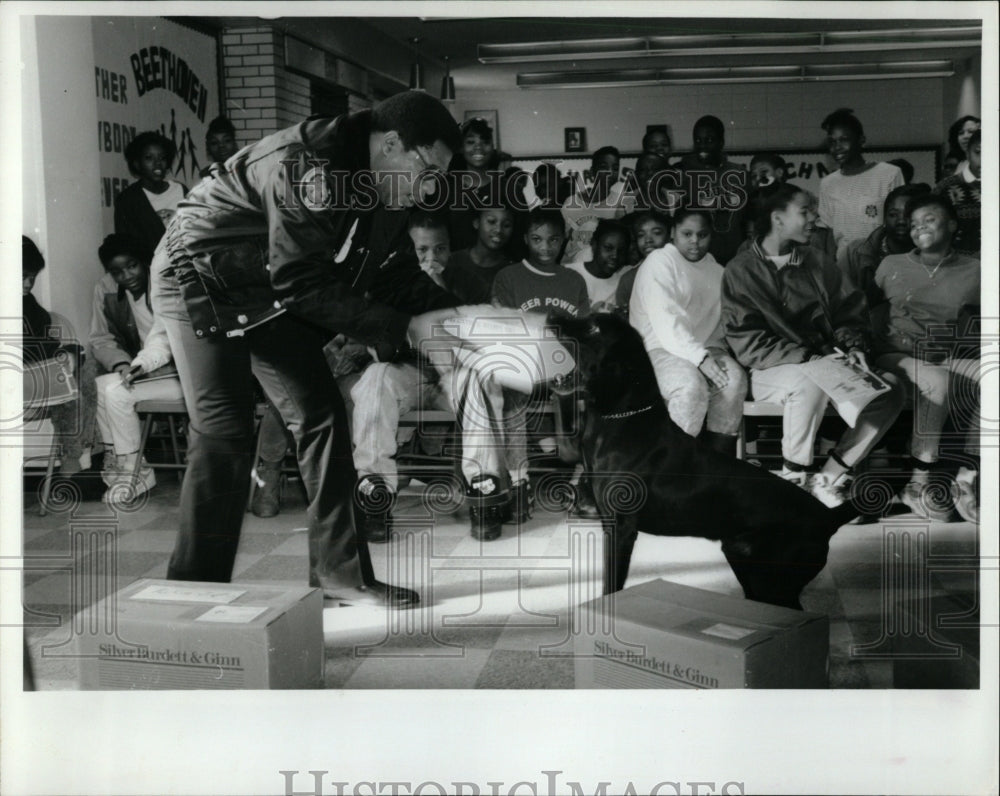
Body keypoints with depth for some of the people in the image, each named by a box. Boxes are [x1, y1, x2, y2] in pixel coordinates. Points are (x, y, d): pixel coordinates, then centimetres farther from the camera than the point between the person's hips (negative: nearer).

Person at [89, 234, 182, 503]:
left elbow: (166, 335, -27)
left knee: (115, 389, -21)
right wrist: (121, 364, -11)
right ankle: (114, 459, 4)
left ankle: (133, 470, -9)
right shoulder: (105, 290, 3)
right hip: (144, 370, 7)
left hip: (180, 371, -7)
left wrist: (143, 364, -41)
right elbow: (101, 339, 9)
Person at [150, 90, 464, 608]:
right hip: (200, 280, -9)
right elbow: (305, 285, -31)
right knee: (224, 434, -14)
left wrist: (451, 313, -14)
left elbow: (398, 276, 4)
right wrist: (402, 328, -28)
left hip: (269, 294, 9)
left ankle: (340, 572, 9)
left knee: (320, 415, 2)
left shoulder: (386, 195, -2)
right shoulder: (306, 167, -31)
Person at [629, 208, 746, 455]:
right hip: (660, 349, -5)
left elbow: (721, 321, 17)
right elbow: (665, 321, -15)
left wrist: (713, 350, -5)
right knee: (692, 384, -35)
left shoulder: (716, 270, 20)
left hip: (705, 349, 5)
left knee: (735, 378, -26)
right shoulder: (659, 262, -2)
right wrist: (699, 357, -24)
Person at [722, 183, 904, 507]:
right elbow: (748, 344, -12)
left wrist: (853, 346, -6)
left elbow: (849, 313, 17)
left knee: (888, 388, -16)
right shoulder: (741, 271, -3)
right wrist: (808, 358, -20)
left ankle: (829, 477, -13)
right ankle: (794, 479, -20)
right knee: (811, 382, -38)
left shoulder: (818, 263, 14)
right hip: (770, 372, -6)